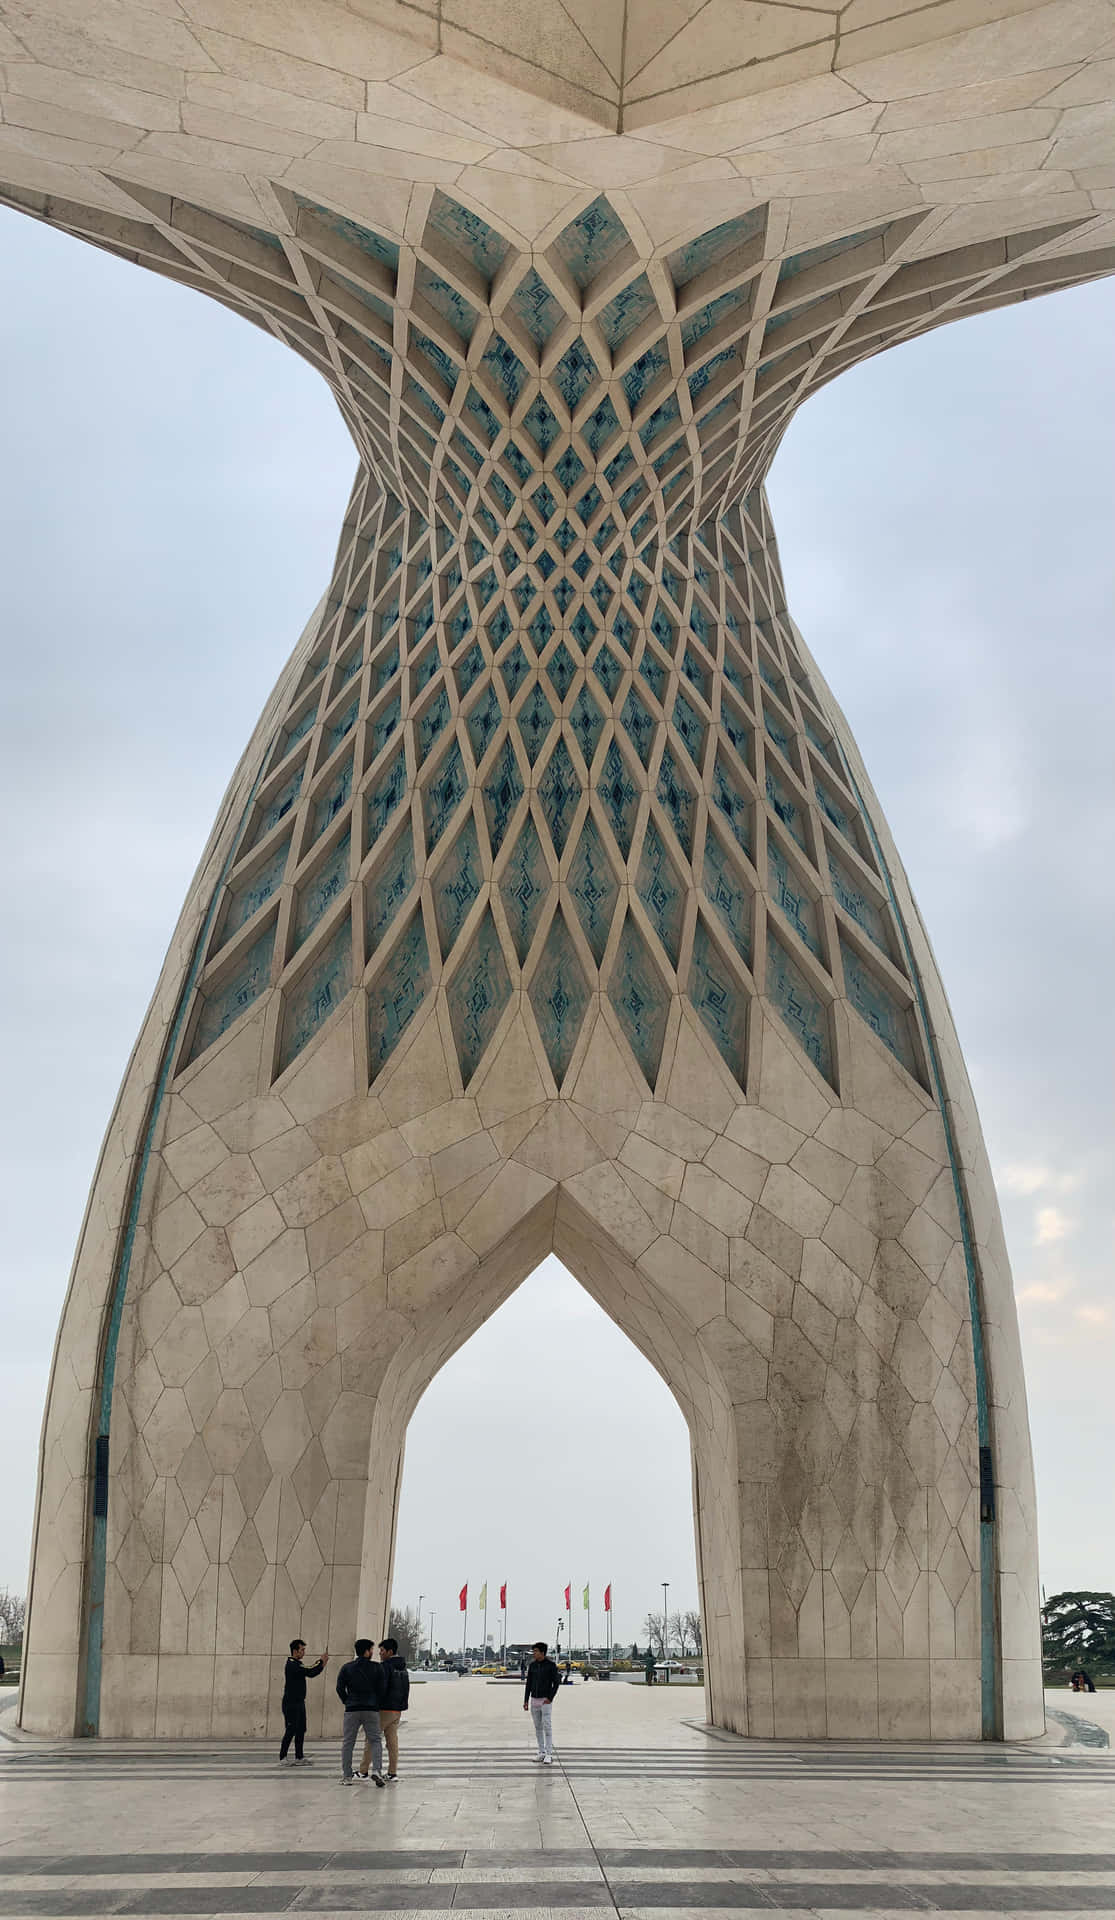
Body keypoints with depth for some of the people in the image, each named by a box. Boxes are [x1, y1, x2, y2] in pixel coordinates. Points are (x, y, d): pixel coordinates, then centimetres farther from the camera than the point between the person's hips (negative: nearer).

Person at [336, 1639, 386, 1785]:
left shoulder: (347, 1668, 4)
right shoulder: (377, 1668, 1)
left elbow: (340, 1688, 0)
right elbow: (381, 1689, 1)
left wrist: (347, 1703, 11)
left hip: (352, 1710, 1)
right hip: (372, 1710, -1)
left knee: (347, 1743, 8)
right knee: (375, 1740, 6)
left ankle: (346, 1776, 7)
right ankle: (377, 1770, -12)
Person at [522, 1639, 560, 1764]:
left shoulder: (551, 1665, -10)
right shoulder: (532, 1665, 5)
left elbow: (556, 1683, -10)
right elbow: (529, 1684, 8)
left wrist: (550, 1698, -20)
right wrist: (526, 1701, 2)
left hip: (546, 1701, -5)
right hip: (534, 1700, 5)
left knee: (547, 1727, -11)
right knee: (538, 1728, 9)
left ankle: (549, 1755, -9)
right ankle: (541, 1753, 19)